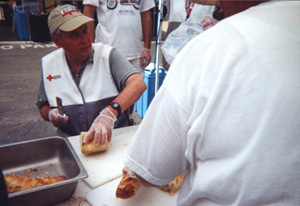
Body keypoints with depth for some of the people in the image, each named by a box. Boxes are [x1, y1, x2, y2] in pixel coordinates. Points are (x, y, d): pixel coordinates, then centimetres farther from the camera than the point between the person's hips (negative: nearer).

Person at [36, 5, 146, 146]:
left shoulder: (107, 55, -3)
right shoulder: (48, 64, 7)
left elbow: (138, 84, -19)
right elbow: (43, 106, 19)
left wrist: (110, 113, -33)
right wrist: (50, 114, -5)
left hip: (113, 137, -2)